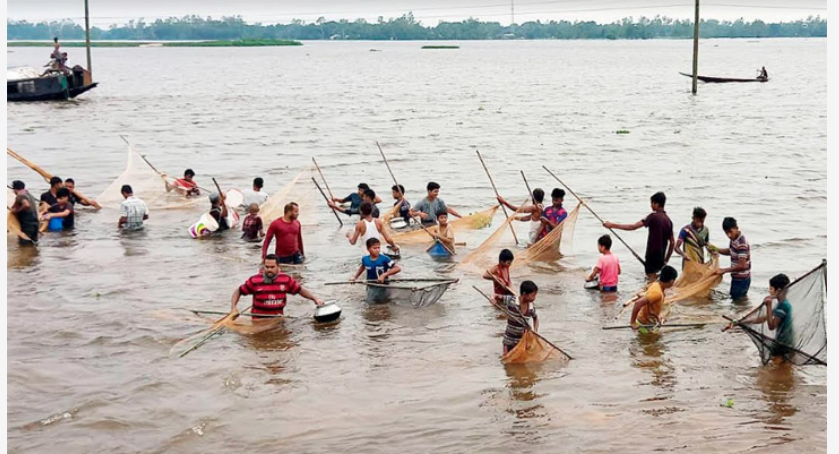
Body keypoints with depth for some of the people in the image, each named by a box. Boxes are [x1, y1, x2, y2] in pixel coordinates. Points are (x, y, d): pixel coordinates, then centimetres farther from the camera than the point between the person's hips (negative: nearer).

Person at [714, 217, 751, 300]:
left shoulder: (742, 244, -27)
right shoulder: (733, 239, 1)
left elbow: (742, 266, -28)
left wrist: (724, 270, -21)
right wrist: (716, 250, 5)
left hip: (741, 279, -9)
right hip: (736, 277, 9)